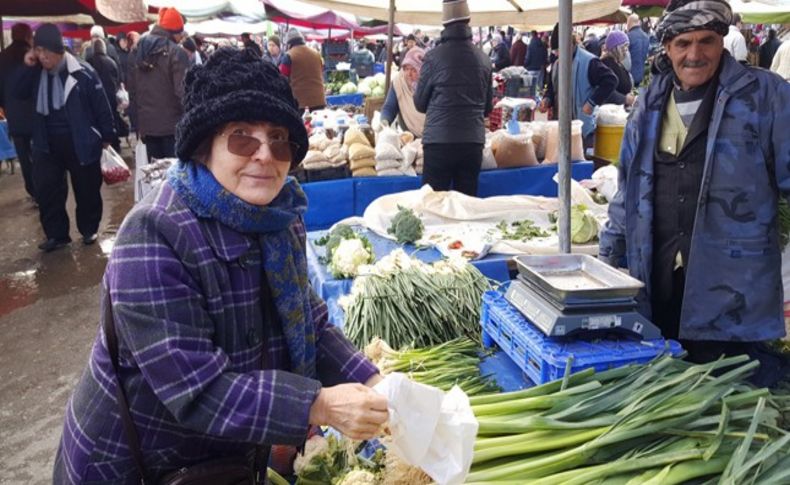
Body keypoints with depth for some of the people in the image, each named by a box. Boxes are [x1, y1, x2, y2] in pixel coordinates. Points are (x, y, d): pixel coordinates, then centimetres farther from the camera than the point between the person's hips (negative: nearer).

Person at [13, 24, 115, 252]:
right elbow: (20, 93, 4)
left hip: (81, 143, -4)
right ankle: (56, 234, 14)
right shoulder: (38, 72, 4)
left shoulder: (82, 72, -13)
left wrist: (107, 136, -6)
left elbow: (101, 105, -9)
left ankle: (89, 230, 27)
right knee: (45, 189, 2)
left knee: (86, 189, 9)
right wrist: (29, 68, -8)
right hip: (47, 143, 5)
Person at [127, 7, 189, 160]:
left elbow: (132, 89, 12)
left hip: (146, 124, 6)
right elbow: (183, 91, -16)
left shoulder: (137, 51, 11)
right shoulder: (177, 53, -10)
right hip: (173, 125, -6)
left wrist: (138, 124, 16)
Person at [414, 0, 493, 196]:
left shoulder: (434, 56, -5)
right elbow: (488, 107, 15)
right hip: (473, 141, 4)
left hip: (439, 141, -3)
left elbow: (420, 103, 5)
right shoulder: (483, 58, 5)